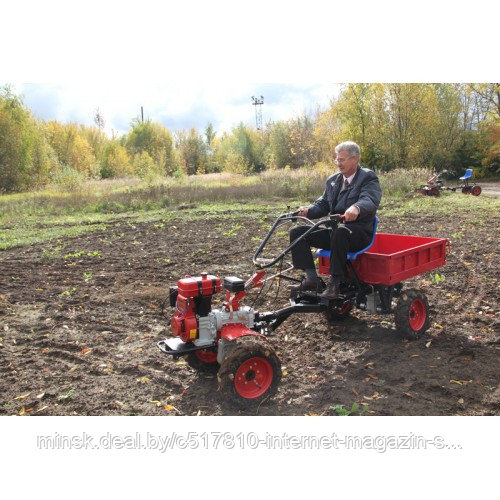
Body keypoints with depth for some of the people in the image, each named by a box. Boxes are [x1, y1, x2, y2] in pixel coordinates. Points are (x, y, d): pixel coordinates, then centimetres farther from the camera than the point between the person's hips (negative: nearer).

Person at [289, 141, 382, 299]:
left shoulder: (368, 177, -5)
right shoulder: (333, 180, 16)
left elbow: (370, 200, -24)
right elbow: (323, 204, 14)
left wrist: (357, 208, -49)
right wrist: (308, 211, -9)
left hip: (359, 233, -7)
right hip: (334, 231, 7)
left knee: (339, 231, -41)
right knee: (296, 232, -7)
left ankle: (334, 283, -32)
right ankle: (311, 278, -14)